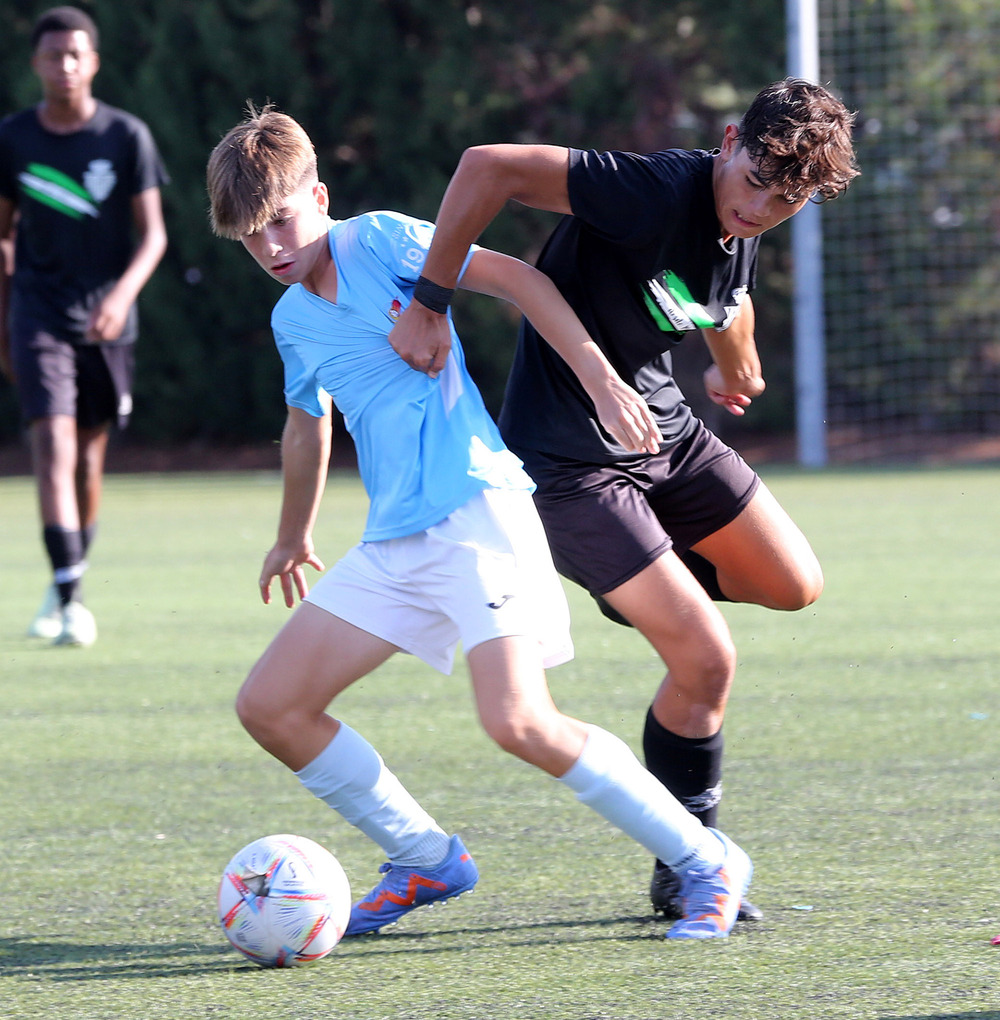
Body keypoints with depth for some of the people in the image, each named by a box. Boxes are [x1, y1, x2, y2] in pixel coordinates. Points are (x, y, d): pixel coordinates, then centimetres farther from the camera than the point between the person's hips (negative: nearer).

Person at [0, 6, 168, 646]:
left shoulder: (127, 136, -2)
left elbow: (153, 234, -3)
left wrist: (123, 293, -21)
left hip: (107, 320, 1)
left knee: (90, 456, 9)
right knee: (53, 445, -16)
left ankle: (70, 586, 27)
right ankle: (69, 599, -23)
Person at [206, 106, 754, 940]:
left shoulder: (380, 242, -5)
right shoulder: (292, 320, 16)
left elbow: (513, 277, -9)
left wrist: (601, 379, -18)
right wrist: (293, 540, 45)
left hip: (476, 511, -8)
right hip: (391, 545, 8)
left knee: (518, 722, -23)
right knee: (269, 706, 2)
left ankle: (707, 864, -11)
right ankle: (426, 860, 14)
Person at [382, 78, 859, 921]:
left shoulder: (741, 235, -1)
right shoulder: (656, 194, -28)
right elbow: (489, 167, -33)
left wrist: (734, 371, 44)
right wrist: (429, 304, -32)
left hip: (666, 434, 9)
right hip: (570, 462, -9)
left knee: (793, 585, 14)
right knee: (707, 662, -12)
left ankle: (652, 582, 36)